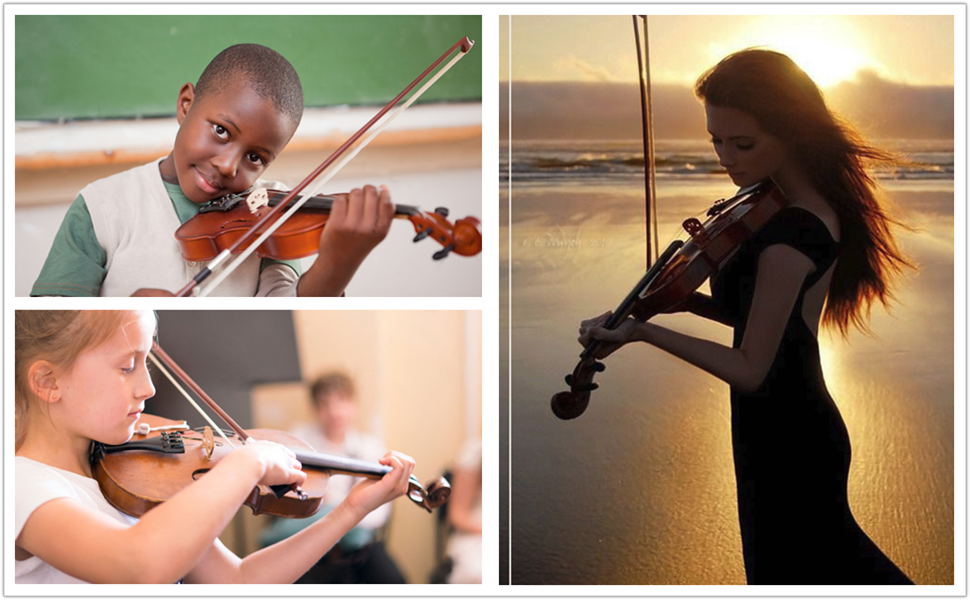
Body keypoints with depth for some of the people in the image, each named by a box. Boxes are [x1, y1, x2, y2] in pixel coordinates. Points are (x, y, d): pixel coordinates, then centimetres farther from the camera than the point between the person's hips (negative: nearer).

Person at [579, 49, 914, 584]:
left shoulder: (788, 236, -27)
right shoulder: (822, 205, 2)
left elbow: (750, 369, -23)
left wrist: (640, 330, -24)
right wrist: (687, 300, -4)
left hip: (784, 444, -9)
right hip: (809, 427, 9)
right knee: (834, 551, 28)